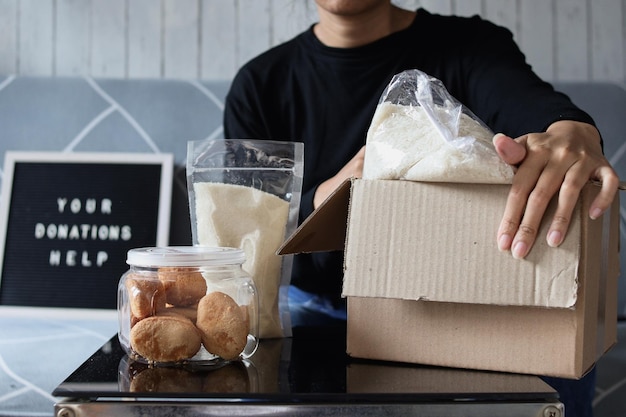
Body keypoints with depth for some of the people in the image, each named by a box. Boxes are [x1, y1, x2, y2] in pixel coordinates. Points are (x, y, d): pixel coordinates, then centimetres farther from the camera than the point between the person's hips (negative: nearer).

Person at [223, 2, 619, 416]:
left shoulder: (470, 45, -2)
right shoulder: (260, 83, 1)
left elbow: (536, 105, -26)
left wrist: (574, 131, -52)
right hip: (317, 301, 1)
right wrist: (326, 197, -25)